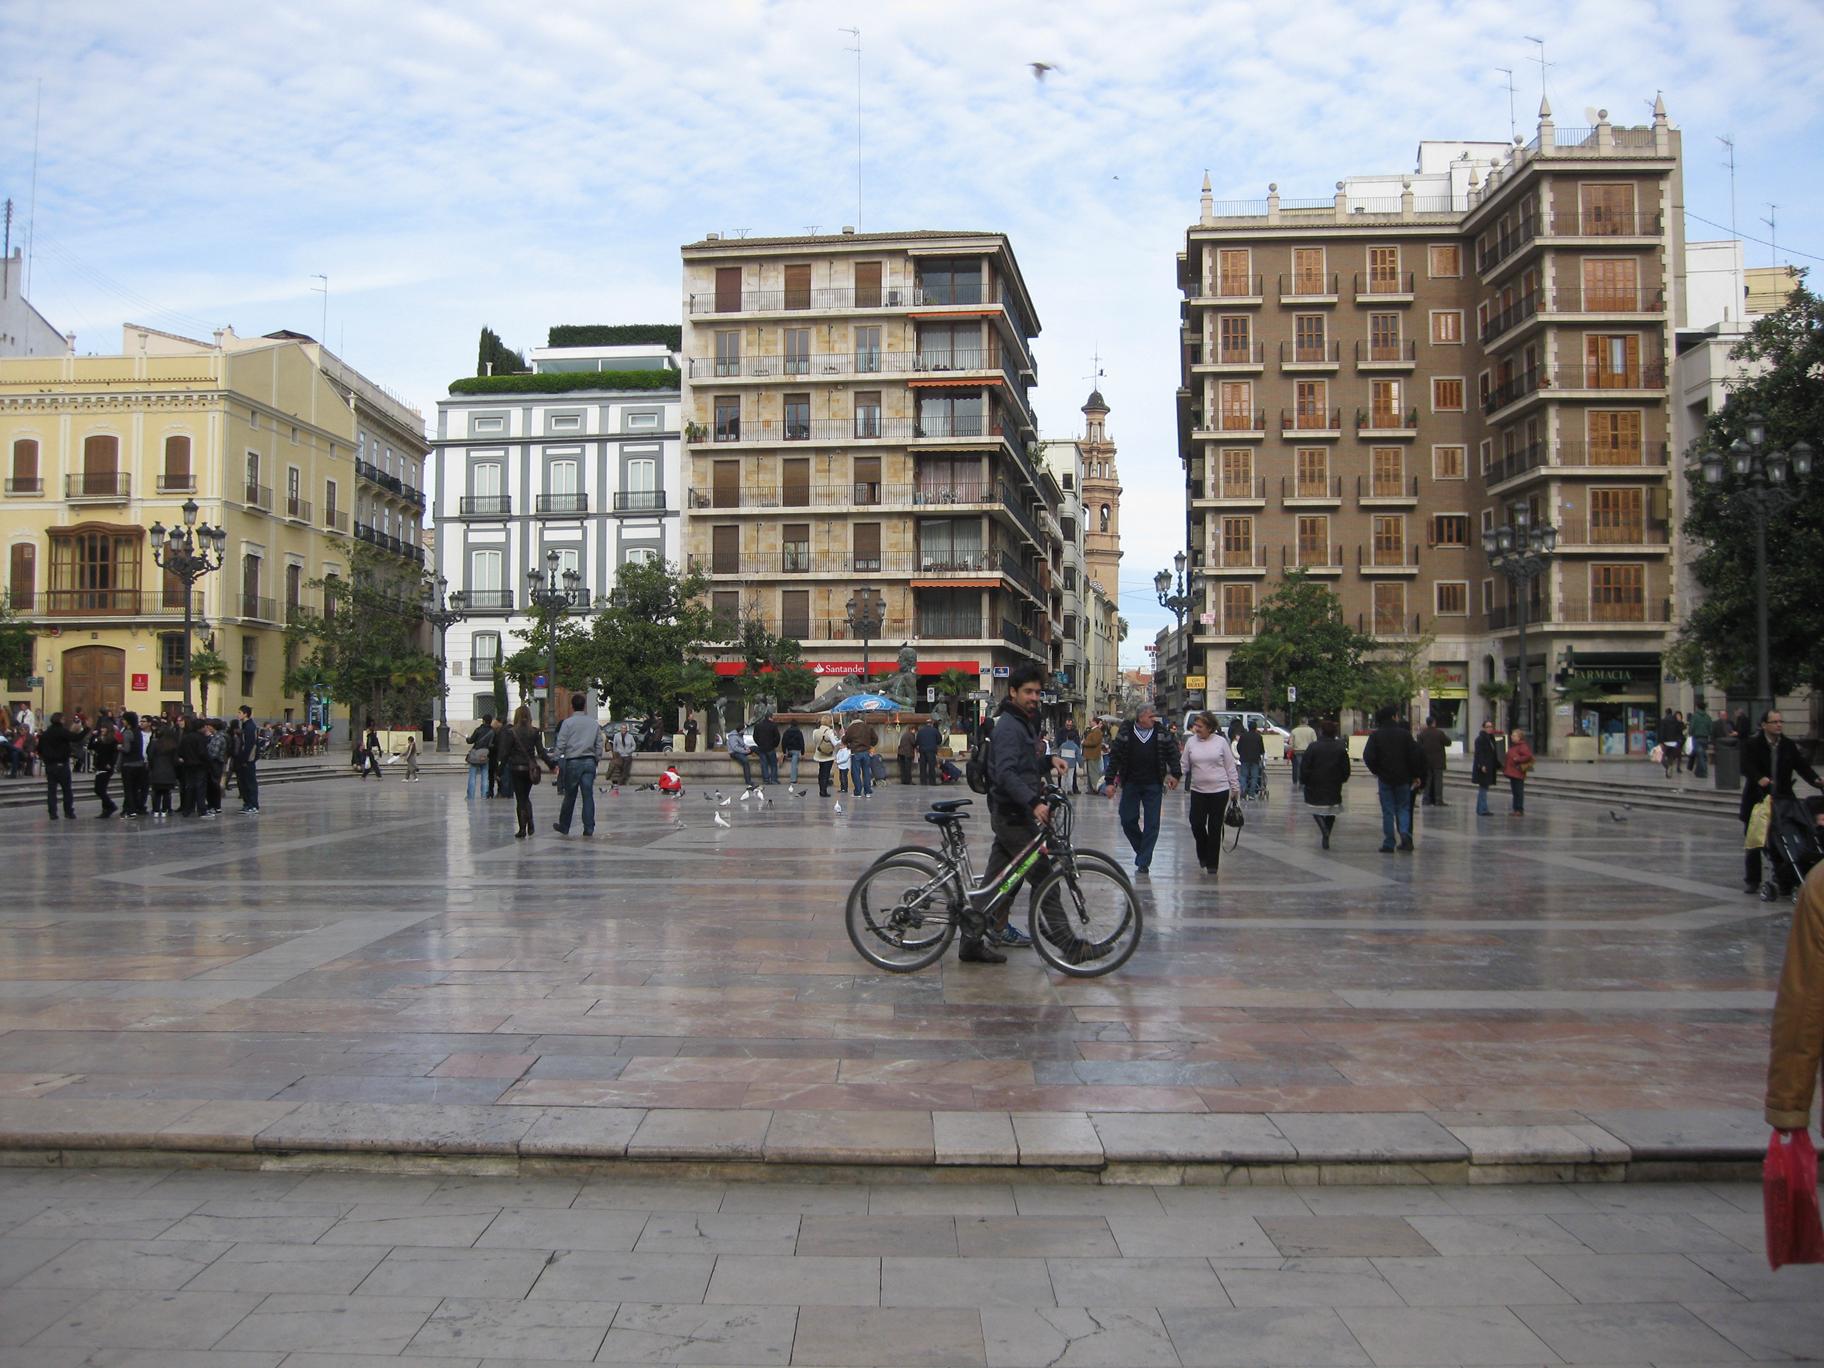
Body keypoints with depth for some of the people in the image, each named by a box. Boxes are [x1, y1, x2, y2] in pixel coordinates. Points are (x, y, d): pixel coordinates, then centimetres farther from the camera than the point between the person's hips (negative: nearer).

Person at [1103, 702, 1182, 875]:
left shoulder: (1161, 733, 1)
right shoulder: (1125, 732, -2)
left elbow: (1172, 753, 7)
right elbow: (1115, 756, 0)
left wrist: (1175, 773, -7)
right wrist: (1110, 781, -4)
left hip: (1153, 785, 0)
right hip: (1130, 784, 0)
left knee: (1152, 824, -2)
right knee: (1128, 820, 2)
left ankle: (1143, 861, 5)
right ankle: (1141, 850, 27)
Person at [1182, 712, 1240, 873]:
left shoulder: (1221, 742, -3)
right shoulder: (1191, 742, 3)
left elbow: (1230, 766, 3)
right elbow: (1185, 765, 9)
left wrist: (1235, 788, 5)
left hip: (1219, 791, -2)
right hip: (1198, 791, 2)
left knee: (1215, 827, 3)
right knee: (1197, 824, -4)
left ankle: (1212, 863, 14)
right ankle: (1203, 855, 23)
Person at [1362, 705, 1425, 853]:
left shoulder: (1376, 735, -3)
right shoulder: (1405, 734, -2)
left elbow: (1368, 756, -11)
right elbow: (1415, 755, -5)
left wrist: (1376, 771, 5)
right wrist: (1416, 775, 4)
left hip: (1385, 779, 0)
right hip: (1403, 778, 0)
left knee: (1387, 811, 4)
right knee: (1403, 808, 12)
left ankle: (1388, 843, 4)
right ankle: (1405, 833, -11)